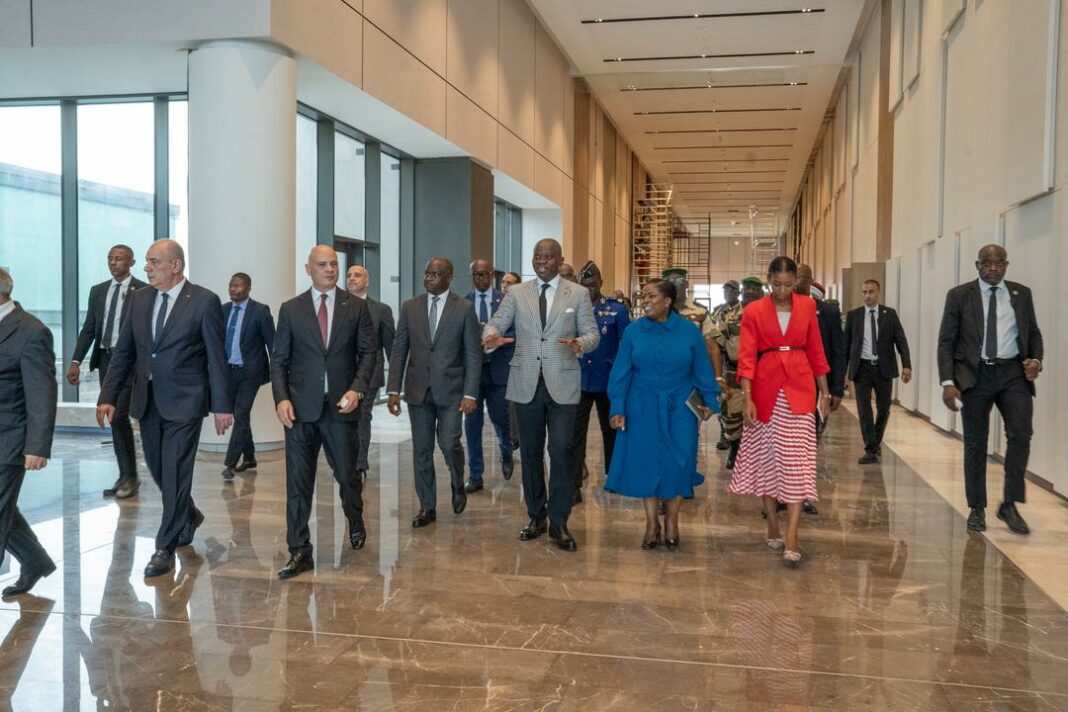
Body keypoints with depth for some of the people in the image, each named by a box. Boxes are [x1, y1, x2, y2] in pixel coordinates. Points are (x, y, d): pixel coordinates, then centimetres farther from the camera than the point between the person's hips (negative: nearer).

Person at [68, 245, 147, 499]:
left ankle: (130, 476, -1)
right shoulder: (97, 291, 13)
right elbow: (88, 328, 12)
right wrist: (76, 361, 2)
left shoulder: (143, 291, -3)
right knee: (114, 419, 8)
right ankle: (125, 477, 15)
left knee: (119, 415, -13)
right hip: (105, 358, 6)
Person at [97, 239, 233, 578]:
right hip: (147, 400, 6)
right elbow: (123, 352, 7)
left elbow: (217, 357, -8)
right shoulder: (139, 298, 6)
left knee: (174, 473, -3)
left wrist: (222, 406, -8)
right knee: (158, 470, 15)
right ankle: (189, 516, 40)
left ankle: (166, 547, 9)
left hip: (184, 400, -5)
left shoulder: (205, 301, -9)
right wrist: (108, 397, -1)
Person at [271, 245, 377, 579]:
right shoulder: (291, 309, 6)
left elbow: (368, 352, 3)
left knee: (347, 473, 8)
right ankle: (299, 552, 8)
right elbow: (279, 359, 6)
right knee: (298, 481, 1)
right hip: (301, 407, 0)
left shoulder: (356, 307, 4)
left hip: (341, 405, 0)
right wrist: (281, 398, -8)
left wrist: (357, 389, -11)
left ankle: (355, 521, 39)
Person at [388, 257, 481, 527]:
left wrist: (470, 393, -11)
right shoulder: (410, 307, 5)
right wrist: (394, 390, -1)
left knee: (449, 443, -10)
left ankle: (458, 486, 21)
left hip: (450, 389, -3)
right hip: (418, 390, 3)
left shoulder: (464, 308, -2)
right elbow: (399, 350, 6)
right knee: (421, 451, 6)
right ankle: (427, 507, 18)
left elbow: (473, 354, -3)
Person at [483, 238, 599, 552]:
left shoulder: (578, 294, 5)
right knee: (530, 452, 9)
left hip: (562, 384, -2)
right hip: (526, 384, 2)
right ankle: (536, 516, 22)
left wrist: (580, 343, -21)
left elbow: (592, 332, 3)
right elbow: (496, 323, 3)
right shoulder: (516, 293, 8)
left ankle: (558, 522, 1)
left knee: (560, 451, -8)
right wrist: (492, 335, -21)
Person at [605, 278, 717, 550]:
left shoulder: (689, 332, -4)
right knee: (646, 463, 4)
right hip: (643, 410, 1)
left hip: (679, 410, -1)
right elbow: (621, 373, -1)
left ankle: (671, 522, 22)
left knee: (676, 464, 2)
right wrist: (618, 408, -5)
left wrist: (709, 401, 3)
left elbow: (702, 370, 4)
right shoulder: (633, 332, -2)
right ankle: (652, 523, 18)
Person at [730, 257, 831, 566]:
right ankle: (772, 525, 25)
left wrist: (824, 392, 10)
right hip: (766, 386, 0)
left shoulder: (807, 306, 5)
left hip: (799, 387, 0)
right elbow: (747, 357, -6)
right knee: (766, 457, 9)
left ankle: (791, 538, -10)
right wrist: (747, 398, -15)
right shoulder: (754, 311, -1)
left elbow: (815, 349, 10)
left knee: (798, 461, -7)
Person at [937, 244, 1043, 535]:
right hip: (975, 375, -1)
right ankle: (977, 508, 17)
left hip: (1013, 373, 1)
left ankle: (1009, 504, -2)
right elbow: (946, 341, -1)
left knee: (1020, 433, -15)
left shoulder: (1021, 294, 9)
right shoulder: (959, 295, 1)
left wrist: (1036, 360, -5)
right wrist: (948, 382, -10)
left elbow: (1033, 333, 16)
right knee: (975, 443, 5)